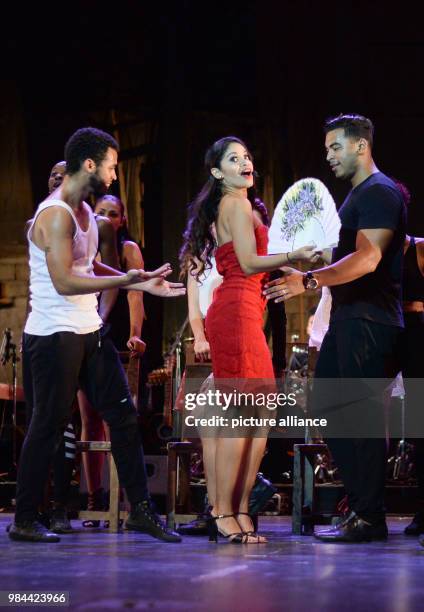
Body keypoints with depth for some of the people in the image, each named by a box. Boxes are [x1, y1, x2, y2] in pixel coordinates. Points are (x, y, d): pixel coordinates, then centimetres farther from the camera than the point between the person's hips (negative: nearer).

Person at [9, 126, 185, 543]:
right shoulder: (56, 214, -17)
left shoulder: (85, 212, 14)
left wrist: (144, 285, 17)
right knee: (49, 425, -2)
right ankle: (24, 521, 10)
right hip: (55, 334, -9)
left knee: (123, 414, 7)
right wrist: (125, 280, -28)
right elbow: (64, 282, -24)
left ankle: (140, 509, 13)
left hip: (88, 332, 9)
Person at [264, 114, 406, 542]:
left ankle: (369, 518, -2)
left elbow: (368, 258, -25)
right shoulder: (357, 195, 20)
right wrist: (310, 265, 18)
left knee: (363, 415, -8)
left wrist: (309, 281, -32)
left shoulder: (380, 193, -12)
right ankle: (359, 498, 17)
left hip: (369, 322, -11)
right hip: (348, 318, 11)